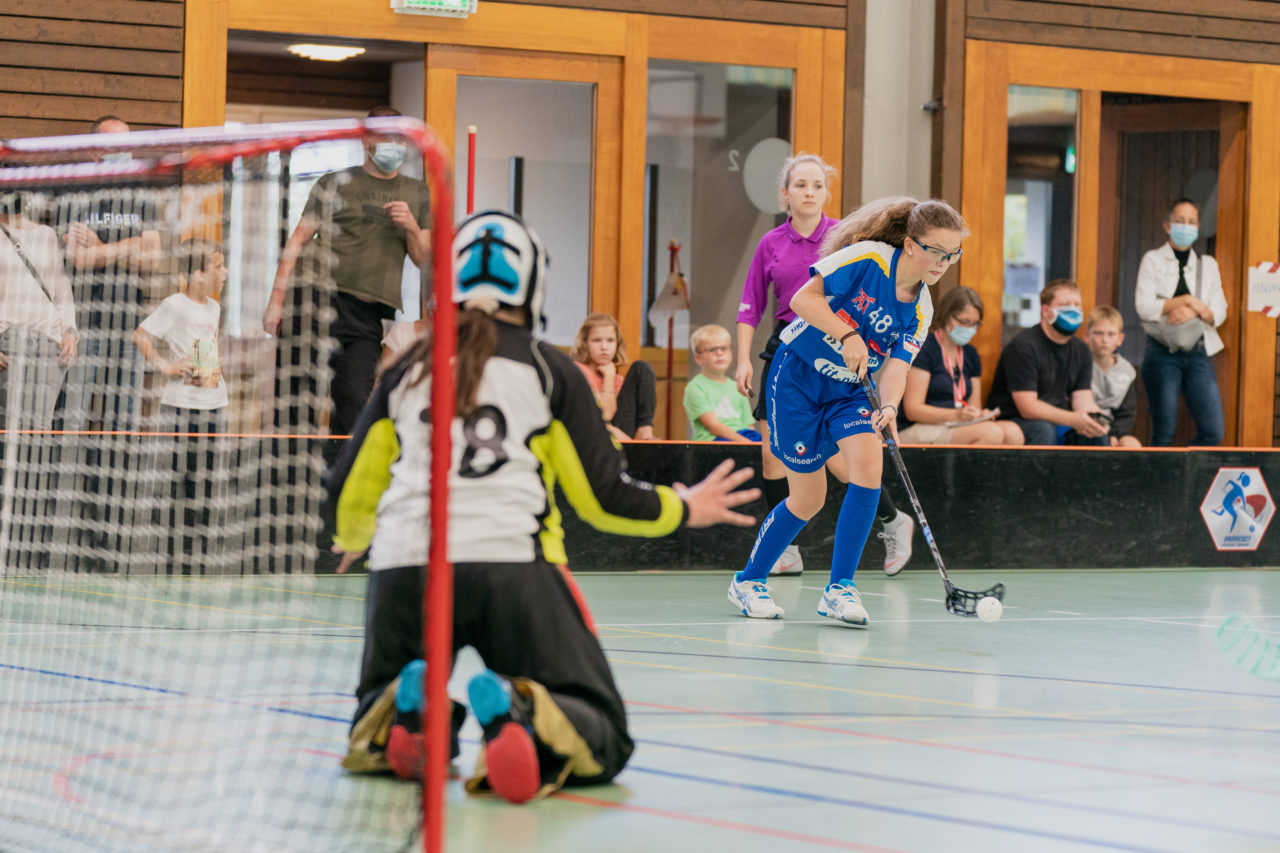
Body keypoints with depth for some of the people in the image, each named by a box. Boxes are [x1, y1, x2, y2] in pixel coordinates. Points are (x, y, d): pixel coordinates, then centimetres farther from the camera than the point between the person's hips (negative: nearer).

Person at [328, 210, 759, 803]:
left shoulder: (407, 370, 17)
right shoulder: (549, 369, 10)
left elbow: (351, 493, 20)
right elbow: (605, 496, 7)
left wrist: (353, 540, 44)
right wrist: (685, 510, 26)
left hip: (403, 570, 3)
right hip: (511, 565, -2)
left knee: (374, 729, 24)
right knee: (603, 740, 5)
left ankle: (408, 709, -12)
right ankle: (525, 716, -29)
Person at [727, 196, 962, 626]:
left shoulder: (919, 311, -4)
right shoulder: (868, 258, -19)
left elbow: (895, 366, -15)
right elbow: (803, 299, -20)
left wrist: (888, 407, -35)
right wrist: (847, 334, -32)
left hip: (849, 392, 5)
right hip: (797, 378, -5)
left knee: (869, 465, -22)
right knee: (808, 498, -1)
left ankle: (839, 588, -13)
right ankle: (748, 580, 23)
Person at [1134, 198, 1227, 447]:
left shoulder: (1208, 265, 14)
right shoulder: (1153, 260, 5)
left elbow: (1219, 313, 6)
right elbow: (1144, 307, -8)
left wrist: (1194, 311, -14)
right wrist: (1189, 301, -10)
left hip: (1198, 354, 3)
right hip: (1163, 354, -3)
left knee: (1213, 431, -8)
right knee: (1164, 433, -3)